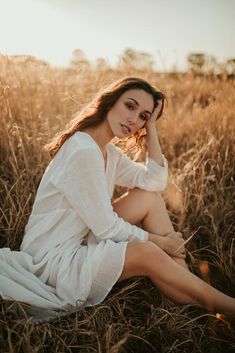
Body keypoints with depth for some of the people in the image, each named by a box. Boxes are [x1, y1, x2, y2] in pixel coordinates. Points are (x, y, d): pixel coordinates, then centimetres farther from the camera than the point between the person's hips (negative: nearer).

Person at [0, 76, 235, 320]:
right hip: (52, 261, -9)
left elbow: (156, 181, -6)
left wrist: (151, 128, -7)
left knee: (150, 197, -4)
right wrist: (158, 240, -10)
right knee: (147, 254, -26)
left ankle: (186, 280, -2)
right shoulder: (83, 151, -25)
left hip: (82, 241, 9)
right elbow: (106, 228, -22)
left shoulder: (109, 152, 6)